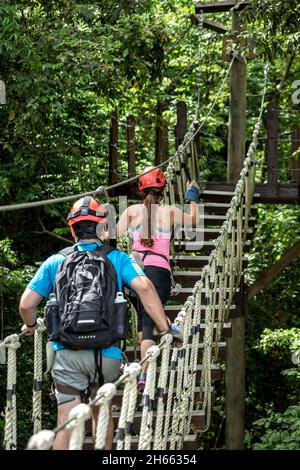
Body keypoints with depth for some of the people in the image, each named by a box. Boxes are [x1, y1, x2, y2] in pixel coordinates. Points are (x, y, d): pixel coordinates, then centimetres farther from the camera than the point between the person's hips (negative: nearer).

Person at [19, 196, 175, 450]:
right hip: (107, 353, 0)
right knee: (101, 411, 24)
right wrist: (165, 329, -7)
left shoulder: (55, 262, 9)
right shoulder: (118, 259, 6)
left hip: (67, 353, 0)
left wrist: (31, 325, 25)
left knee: (67, 425, -3)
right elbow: (144, 287, -11)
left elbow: (26, 303, 4)